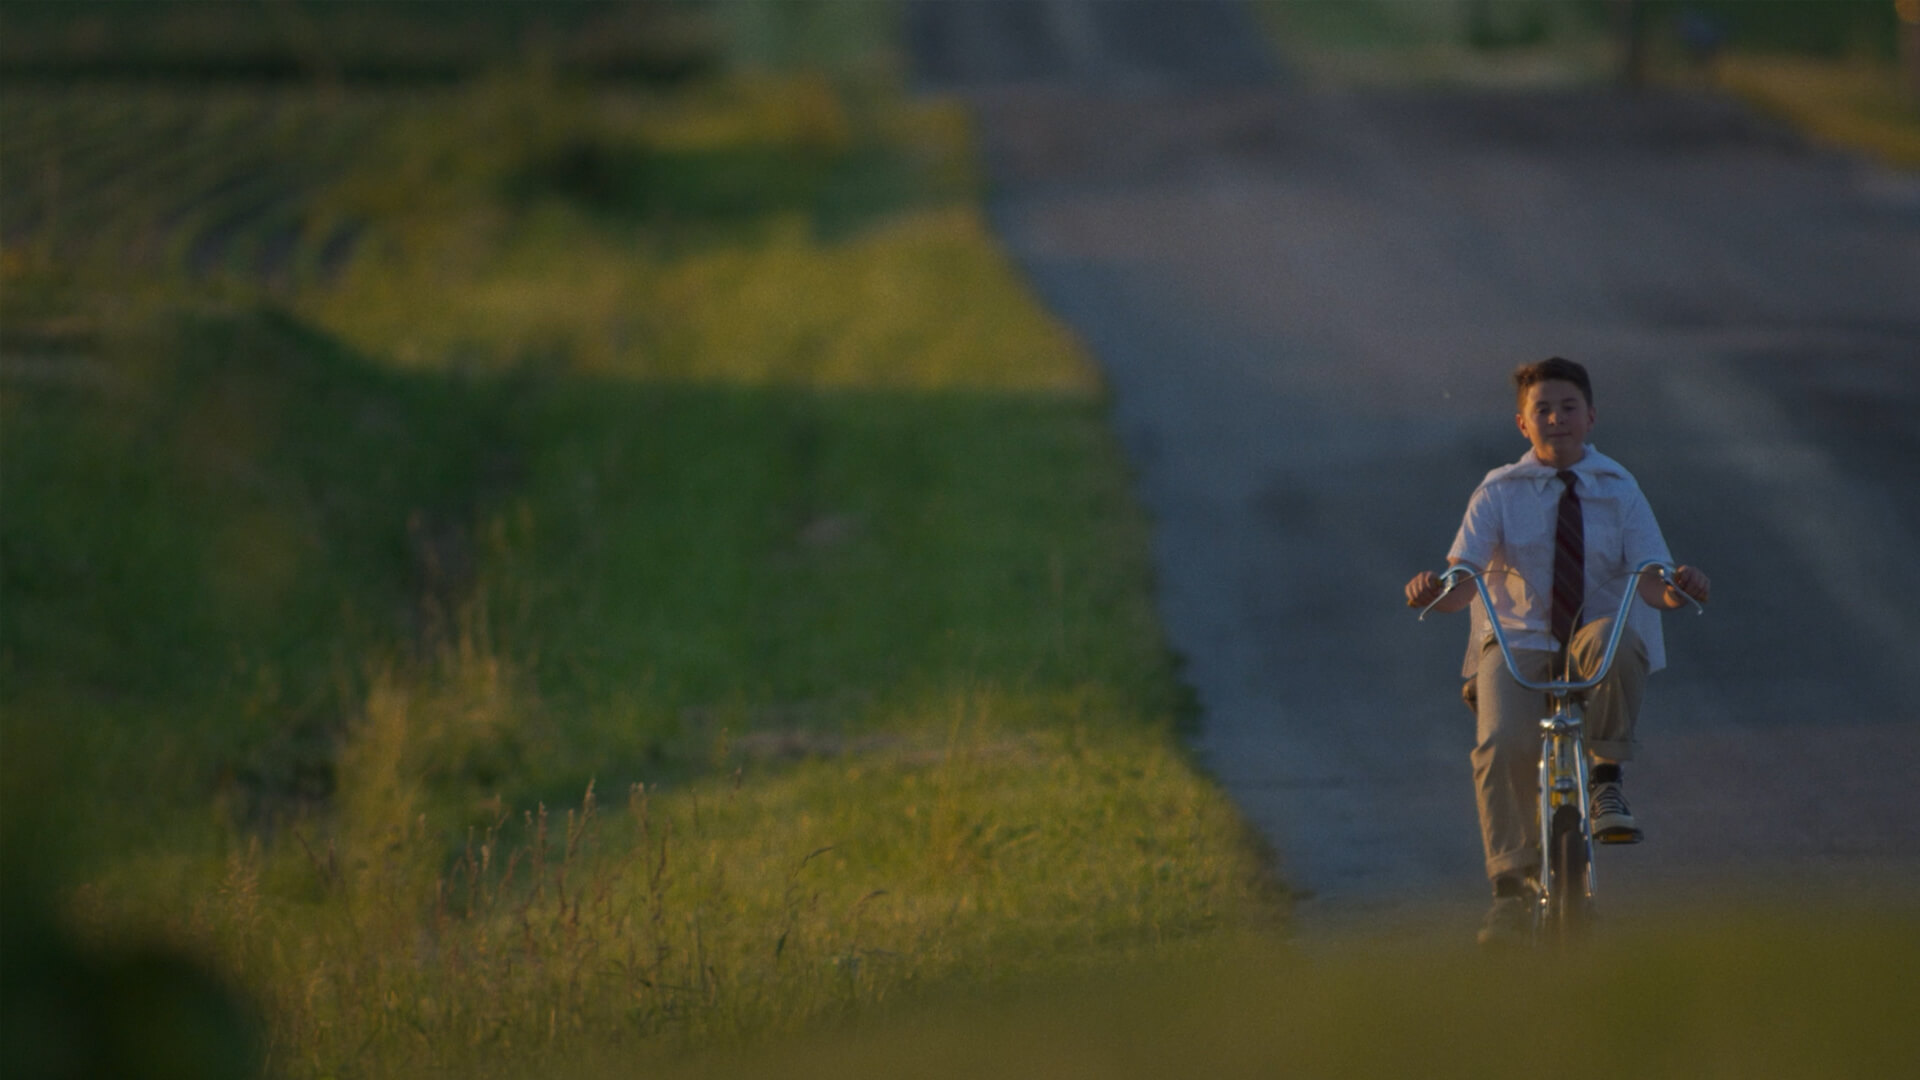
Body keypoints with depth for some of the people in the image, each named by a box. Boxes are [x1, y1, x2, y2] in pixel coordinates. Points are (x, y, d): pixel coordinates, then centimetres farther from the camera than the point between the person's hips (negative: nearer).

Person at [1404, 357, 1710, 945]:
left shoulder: (1619, 492, 7)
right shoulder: (1499, 493, 5)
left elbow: (1650, 583, -5)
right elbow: (1463, 580, -7)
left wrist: (1676, 586, -29)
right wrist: (1435, 588, -31)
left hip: (1596, 645, 0)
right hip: (1516, 646, 0)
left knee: (1614, 638, -38)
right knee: (1501, 746, -29)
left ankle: (1606, 776, -19)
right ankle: (1511, 886, -18)